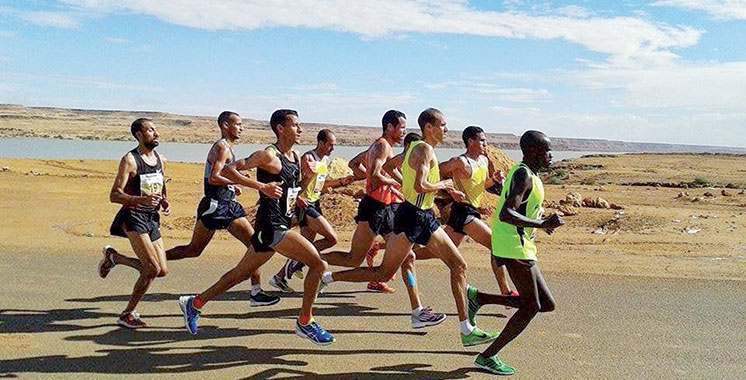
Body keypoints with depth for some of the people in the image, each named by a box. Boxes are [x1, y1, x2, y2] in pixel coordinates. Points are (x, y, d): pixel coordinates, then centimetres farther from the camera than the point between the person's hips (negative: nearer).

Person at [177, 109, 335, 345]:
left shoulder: (295, 157, 13)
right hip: (271, 225, -9)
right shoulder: (269, 155, -12)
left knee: (242, 273, 18)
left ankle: (194, 303, 33)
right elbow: (228, 170, -17)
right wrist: (262, 186, -24)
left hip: (282, 224, 9)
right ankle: (305, 322, 1)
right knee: (318, 264, -13)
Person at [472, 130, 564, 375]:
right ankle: (488, 357, 6)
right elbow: (506, 214, -28)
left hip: (521, 247, 10)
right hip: (514, 247, -10)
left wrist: (541, 221, 17)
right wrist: (541, 224, -29)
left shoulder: (526, 173, 16)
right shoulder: (524, 175, -16)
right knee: (530, 307, -2)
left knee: (546, 304, 11)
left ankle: (479, 298, 15)